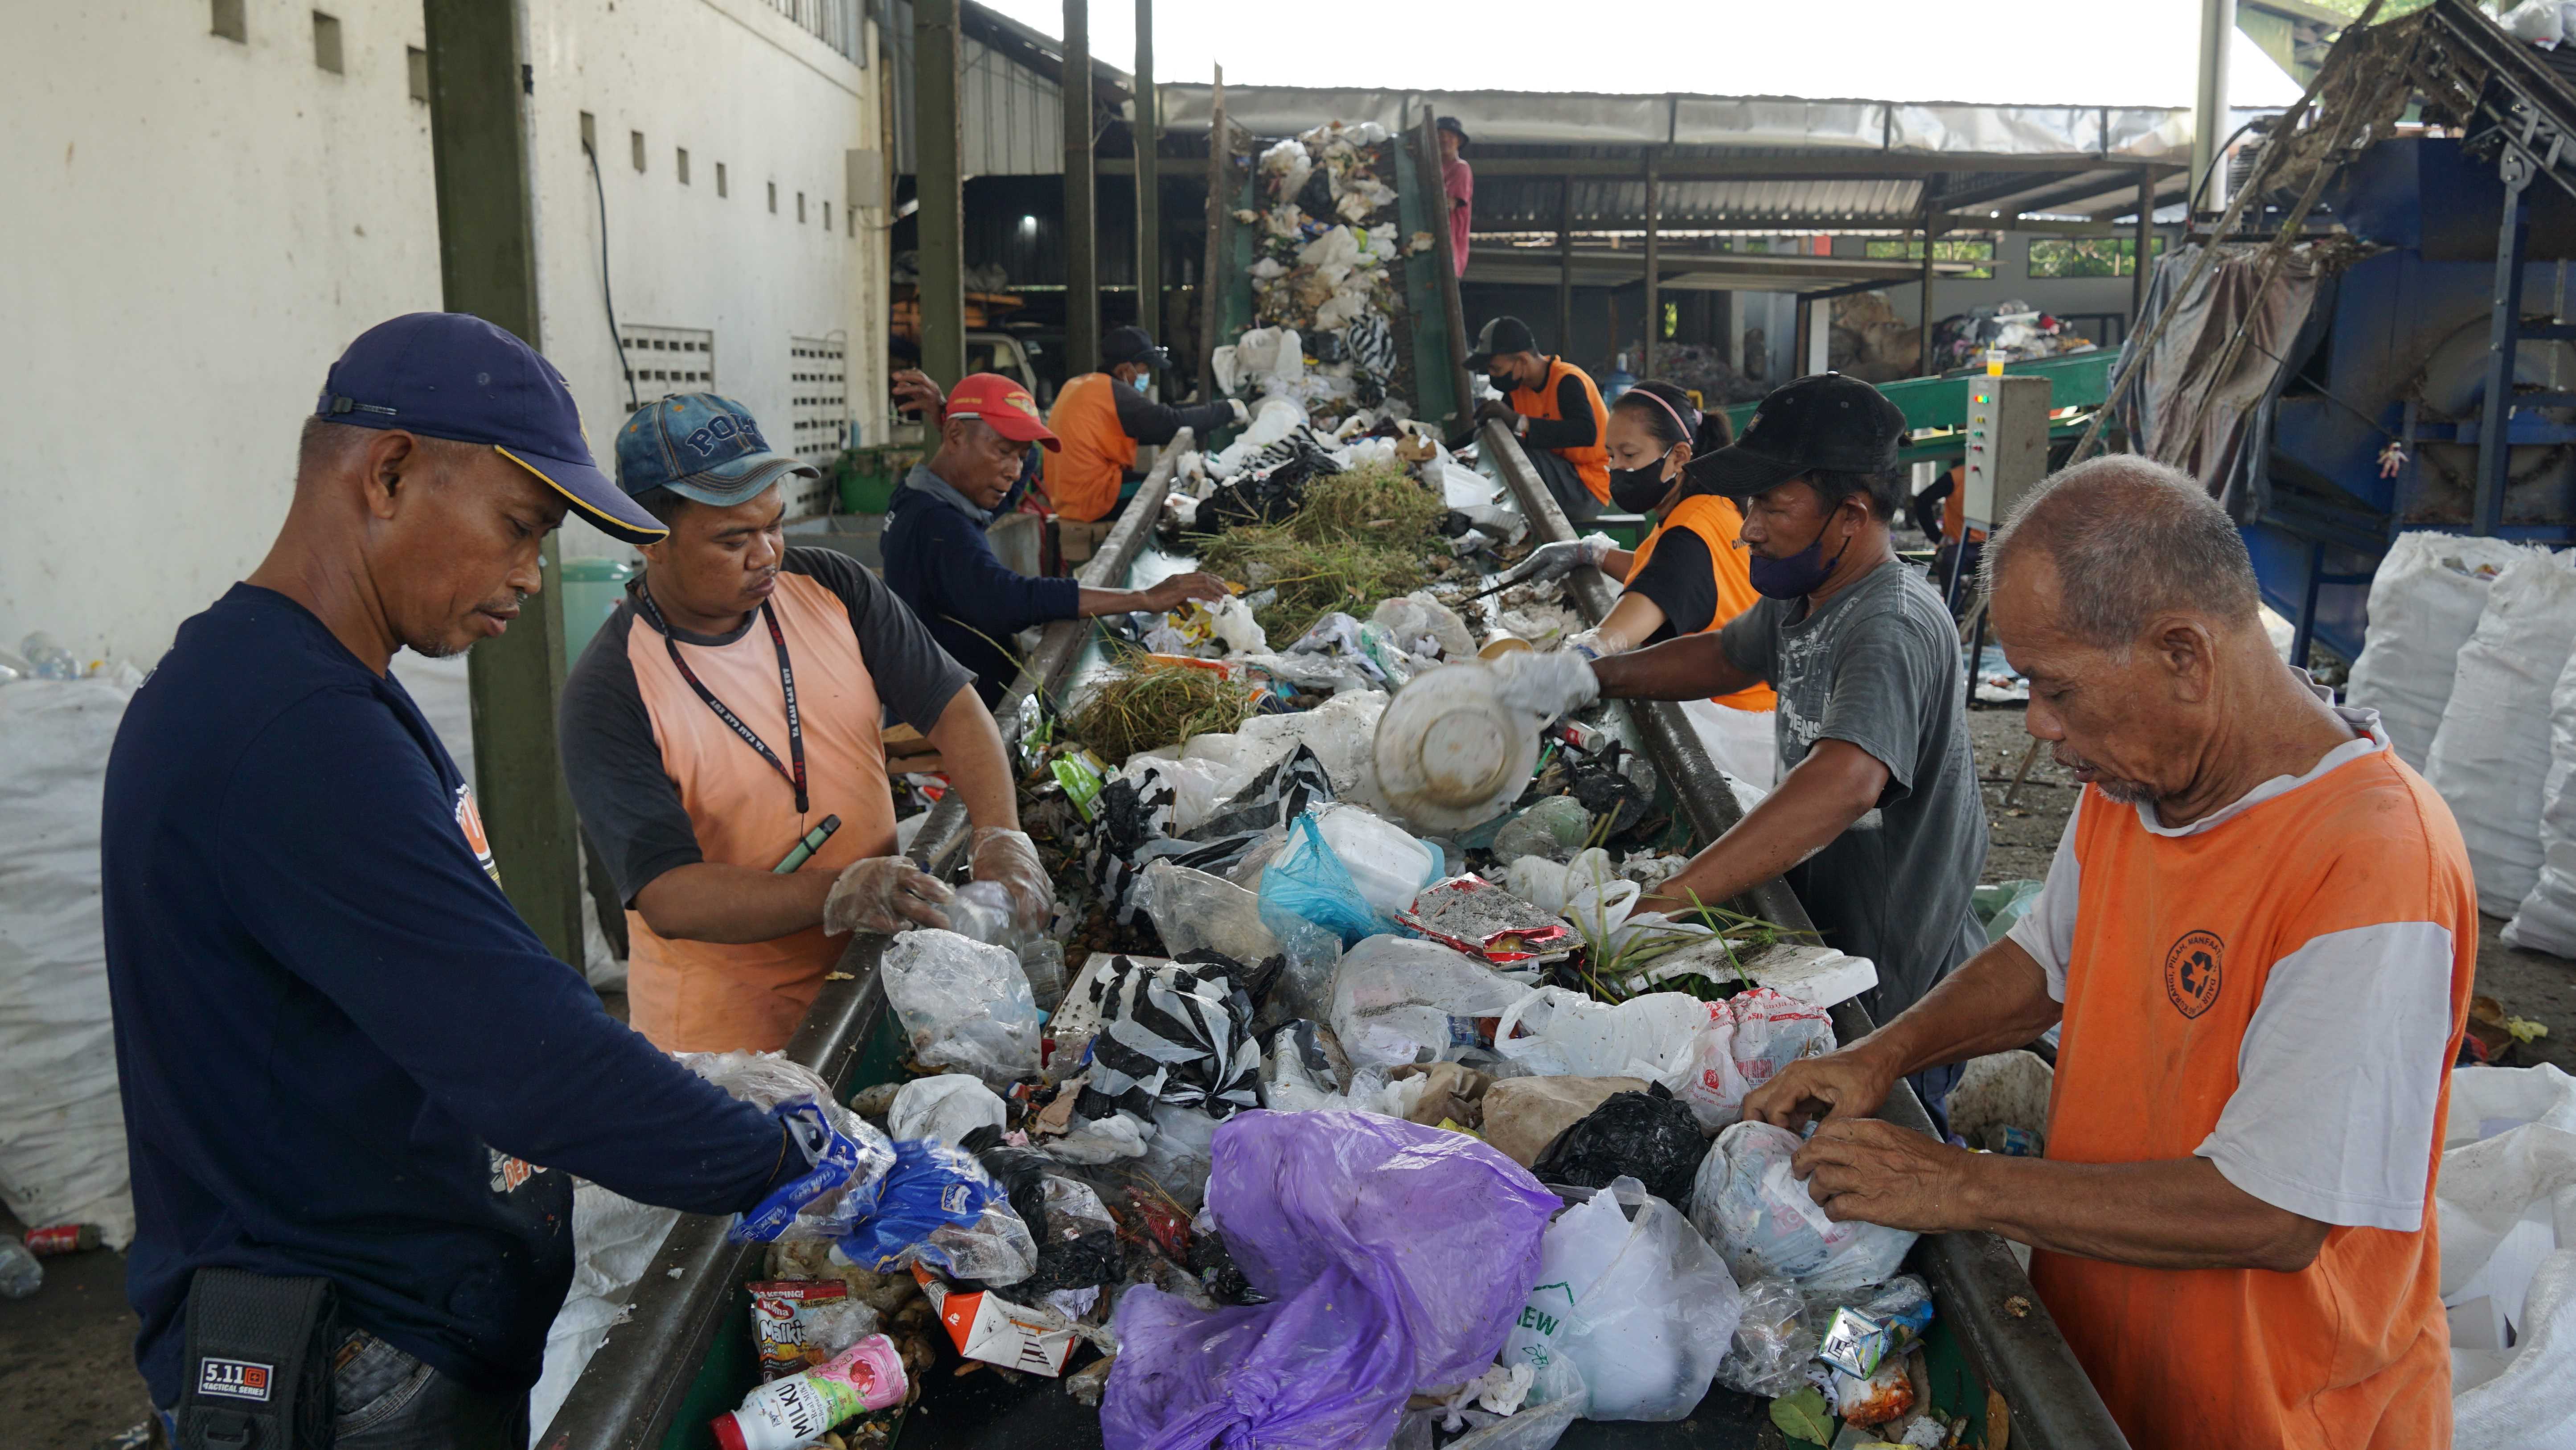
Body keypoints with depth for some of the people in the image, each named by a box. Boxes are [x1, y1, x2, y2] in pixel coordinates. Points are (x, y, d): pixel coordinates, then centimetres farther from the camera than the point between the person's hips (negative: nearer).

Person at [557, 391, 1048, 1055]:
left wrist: (1001, 838, -21)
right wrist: (834, 895, -35)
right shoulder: (608, 694, -18)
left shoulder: (831, 588, -3)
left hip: (870, 976, 5)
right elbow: (667, 897, -22)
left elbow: (953, 707, -3)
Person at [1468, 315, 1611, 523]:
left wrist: (1519, 422, -41)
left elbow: (1586, 433, -37)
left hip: (1587, 489, -8)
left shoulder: (1567, 381, -19)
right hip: (1559, 477, 8)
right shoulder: (1517, 387, 4)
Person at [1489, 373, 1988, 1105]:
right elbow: (1725, 657, 21)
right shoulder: (1799, 600, 2)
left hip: (1896, 1002, -9)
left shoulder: (1894, 627, -29)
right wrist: (1587, 676, 2)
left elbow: (1843, 786, -45)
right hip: (1823, 943, 9)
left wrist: (1658, 904, -51)